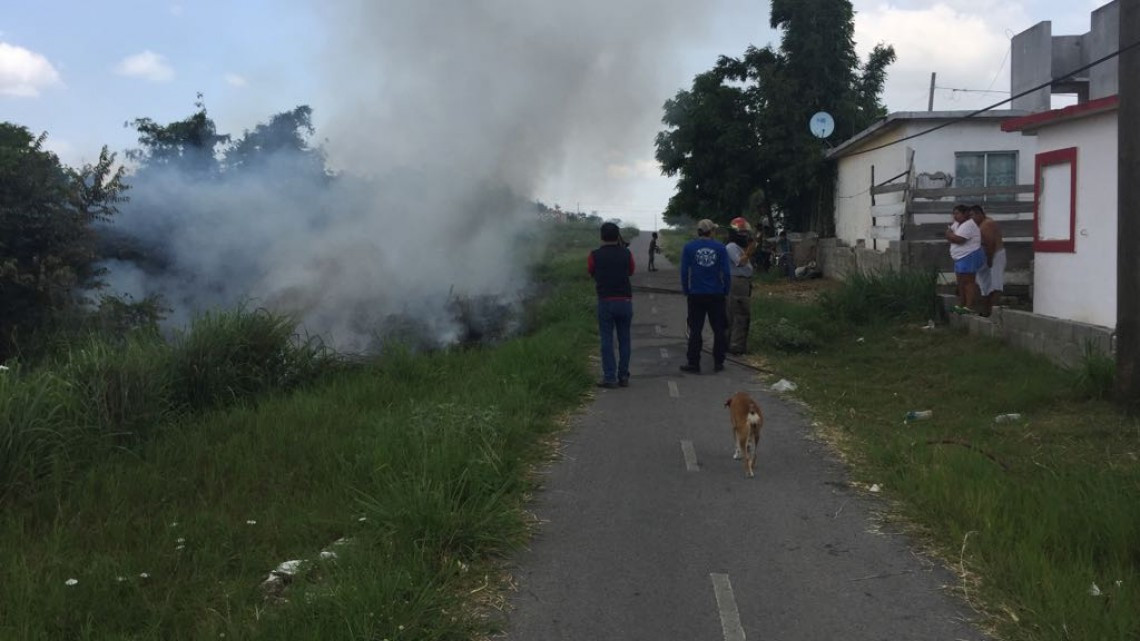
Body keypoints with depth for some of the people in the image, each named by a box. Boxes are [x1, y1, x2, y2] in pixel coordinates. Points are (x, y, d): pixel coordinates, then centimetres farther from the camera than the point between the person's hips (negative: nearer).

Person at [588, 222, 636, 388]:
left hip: (605, 301, -2)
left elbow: (590, 271, 12)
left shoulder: (595, 255, -5)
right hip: (625, 301, 2)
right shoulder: (626, 254, -1)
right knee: (624, 340, 9)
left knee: (607, 340, 3)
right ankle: (623, 377, 12)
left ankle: (610, 378, 0)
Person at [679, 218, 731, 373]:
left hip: (696, 295, 0)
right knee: (718, 329, 10)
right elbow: (726, 272, -2)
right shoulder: (720, 248, -1)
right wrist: (725, 291, 8)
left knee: (695, 330, 4)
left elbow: (684, 272, -2)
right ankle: (718, 362, 12)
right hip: (716, 295, 0)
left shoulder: (689, 247, -2)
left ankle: (693, 363, 5)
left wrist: (686, 291, 7)